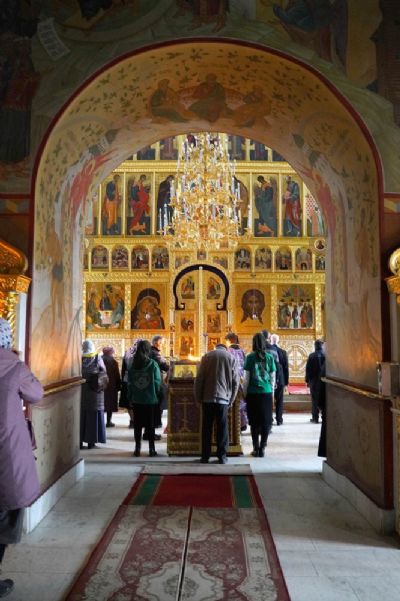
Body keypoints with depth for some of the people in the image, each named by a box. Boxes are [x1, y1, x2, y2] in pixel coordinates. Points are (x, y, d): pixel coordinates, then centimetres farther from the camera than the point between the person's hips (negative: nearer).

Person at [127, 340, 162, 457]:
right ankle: (151, 449, 9)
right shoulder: (153, 364, -9)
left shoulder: (133, 365, 0)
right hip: (151, 399, -2)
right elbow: (157, 382, -7)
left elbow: (129, 382, 4)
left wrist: (130, 396, 12)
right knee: (151, 425, 6)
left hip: (137, 400, 2)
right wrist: (157, 394, 7)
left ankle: (137, 449, 14)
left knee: (137, 425, 10)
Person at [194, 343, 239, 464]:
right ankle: (222, 456, 10)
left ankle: (205, 456, 11)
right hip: (224, 398, 0)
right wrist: (231, 400, 10)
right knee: (222, 427, 8)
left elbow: (199, 378, 0)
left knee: (206, 427, 8)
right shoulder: (231, 357, 6)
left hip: (208, 397, 0)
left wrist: (198, 397, 6)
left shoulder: (207, 356, 5)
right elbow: (235, 382, 3)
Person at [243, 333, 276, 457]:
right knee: (266, 421, 8)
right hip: (266, 393, 2)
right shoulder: (270, 357, 1)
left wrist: (244, 392, 7)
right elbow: (272, 378, 6)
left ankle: (256, 448, 8)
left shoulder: (250, 357, -5)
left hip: (253, 393, -2)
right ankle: (262, 448, 10)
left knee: (254, 422, 6)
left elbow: (246, 378, -3)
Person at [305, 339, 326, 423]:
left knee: (315, 399, 5)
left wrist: (307, 380, 3)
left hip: (314, 380, -1)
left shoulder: (312, 356, -7)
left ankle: (315, 418, 5)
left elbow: (308, 369, -4)